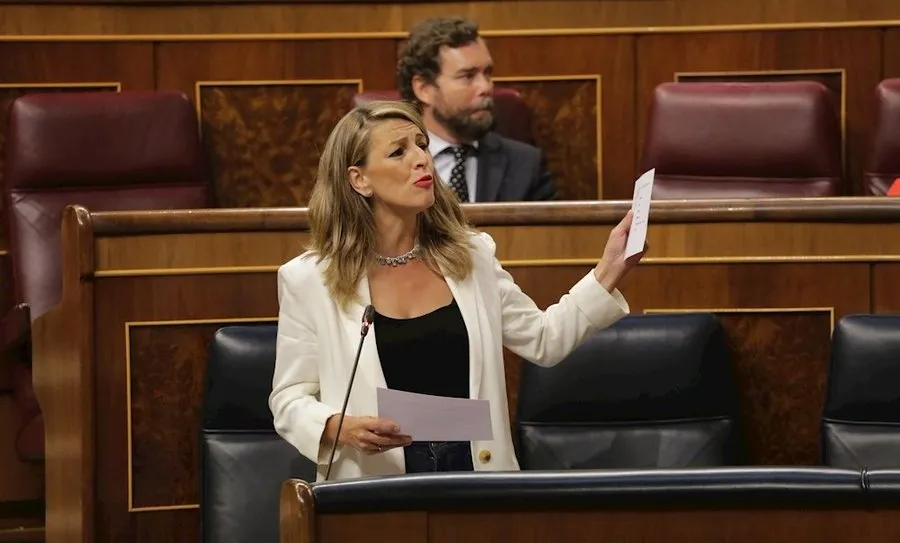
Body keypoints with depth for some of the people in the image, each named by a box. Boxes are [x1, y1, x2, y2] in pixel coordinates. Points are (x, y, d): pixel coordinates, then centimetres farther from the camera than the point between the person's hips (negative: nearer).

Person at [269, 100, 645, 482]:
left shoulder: (472, 256, 11)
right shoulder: (309, 279, 0)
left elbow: (544, 340, 17)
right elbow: (290, 399, 5)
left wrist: (609, 271, 6)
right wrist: (338, 429, -15)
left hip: (476, 474, 2)